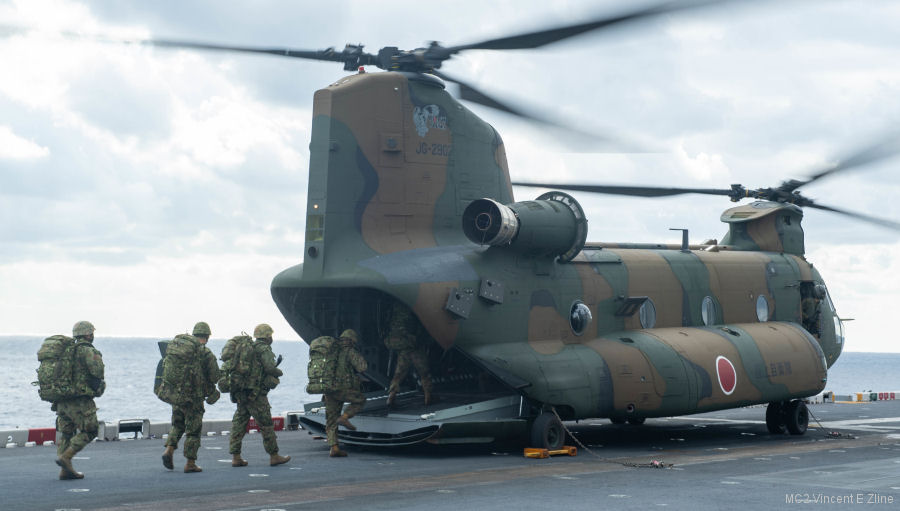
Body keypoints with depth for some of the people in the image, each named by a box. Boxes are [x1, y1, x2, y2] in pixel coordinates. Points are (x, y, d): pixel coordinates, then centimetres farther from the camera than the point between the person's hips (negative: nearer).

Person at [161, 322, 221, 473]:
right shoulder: (207, 354, -10)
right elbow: (215, 377, -8)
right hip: (194, 397, -5)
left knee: (177, 425, 21)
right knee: (193, 430, 5)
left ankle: (169, 450, 1)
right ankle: (190, 463, 7)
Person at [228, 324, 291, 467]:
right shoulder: (264, 349, -8)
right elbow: (270, 368, -19)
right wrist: (279, 372, 1)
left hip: (240, 393, 8)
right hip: (256, 394, -8)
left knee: (239, 423, 7)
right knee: (266, 425, 0)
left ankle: (235, 457, 6)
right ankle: (274, 456, 6)